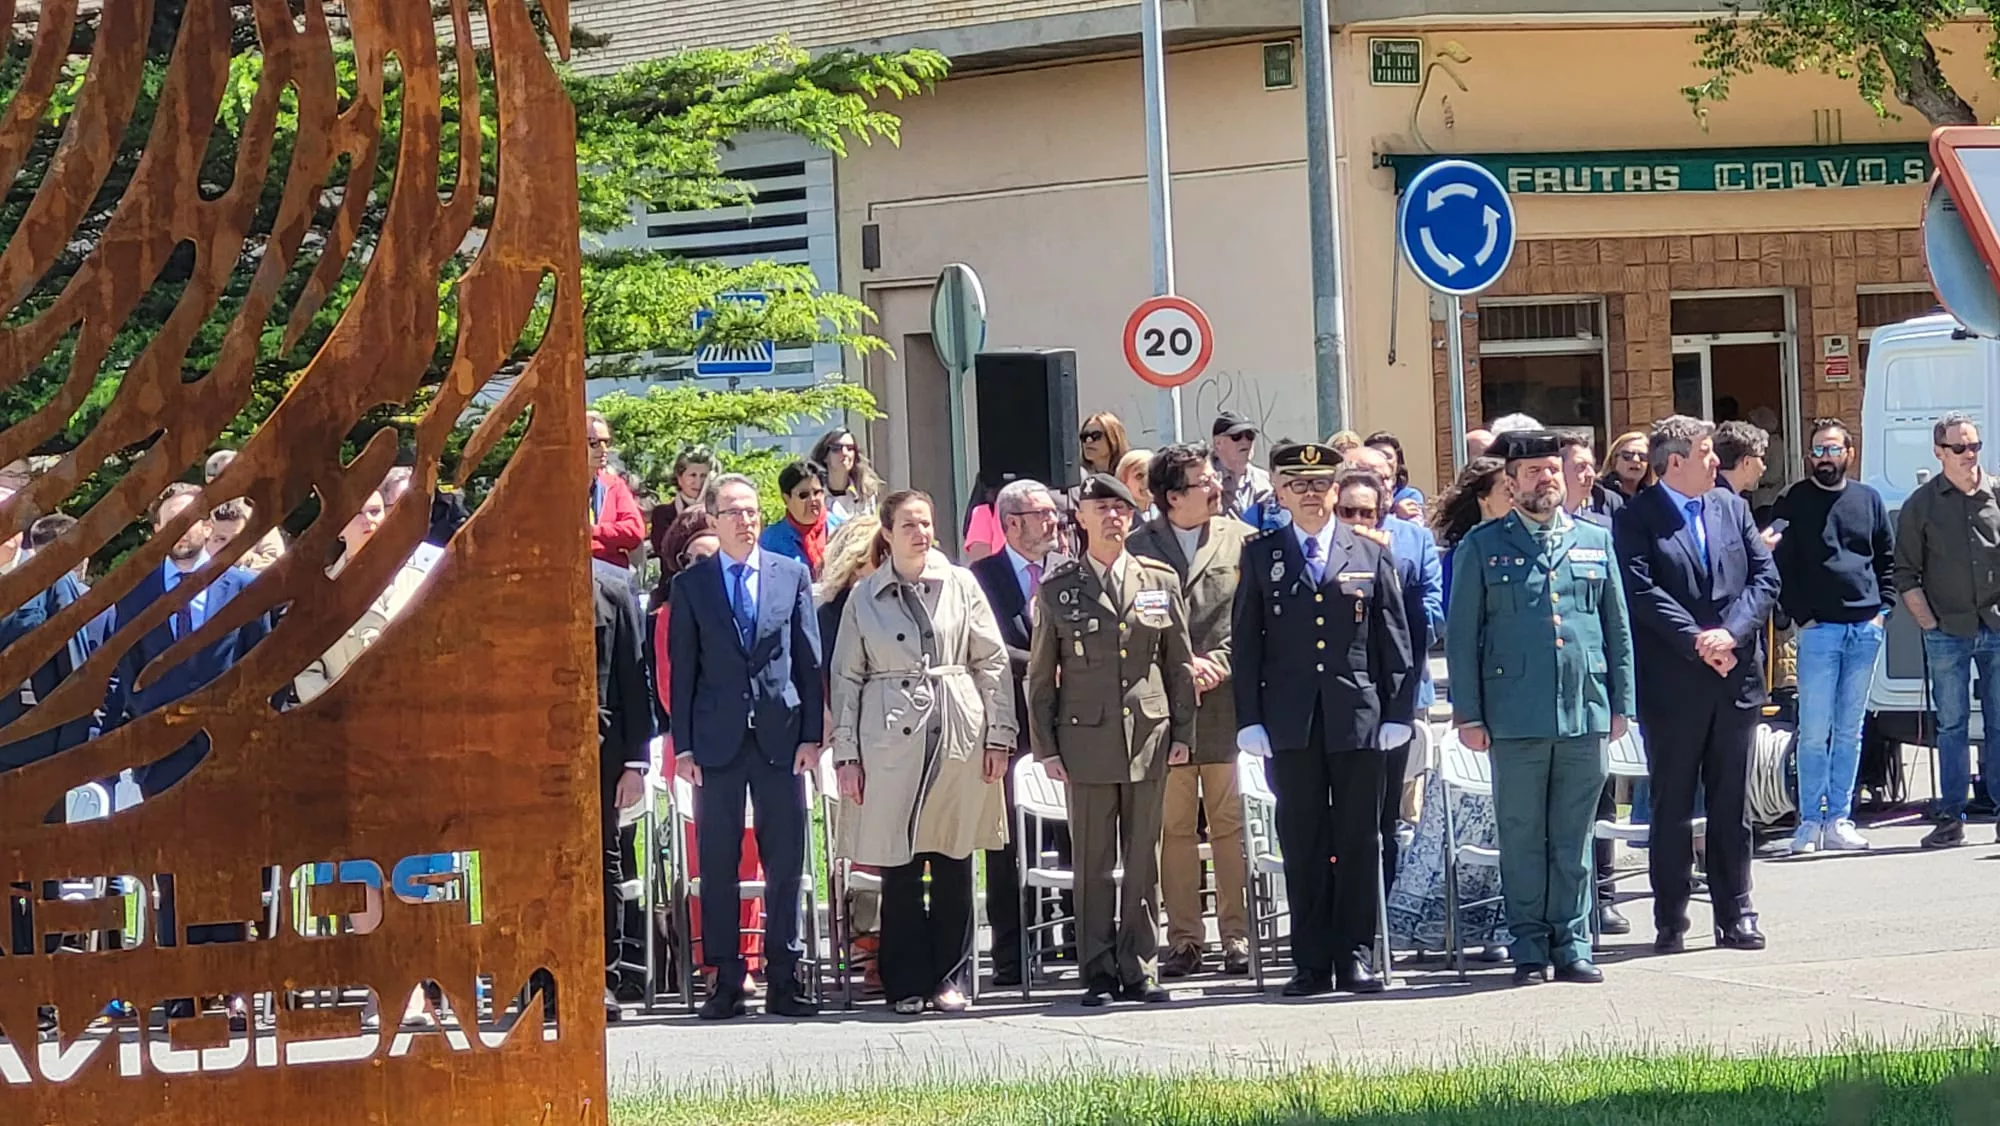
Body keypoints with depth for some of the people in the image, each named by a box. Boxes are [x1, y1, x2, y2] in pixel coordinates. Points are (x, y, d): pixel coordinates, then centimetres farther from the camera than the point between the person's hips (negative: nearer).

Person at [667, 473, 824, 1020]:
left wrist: (811, 733, 0)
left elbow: (809, 660, 7)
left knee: (785, 861, 1)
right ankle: (725, 982, 5)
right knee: (718, 863, 1)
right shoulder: (690, 586, 6)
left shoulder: (791, 576, 8)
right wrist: (683, 745, -2)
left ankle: (783, 981, 6)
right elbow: (681, 669, 4)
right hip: (718, 739, -1)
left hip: (780, 736, 1)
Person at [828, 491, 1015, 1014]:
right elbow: (846, 676, 8)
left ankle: (952, 978, 10)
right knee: (899, 863, -1)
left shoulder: (960, 585, 8)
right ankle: (908, 983, 6)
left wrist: (999, 735, 2)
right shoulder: (865, 597, 7)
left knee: (954, 860, 3)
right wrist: (846, 753, 2)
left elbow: (992, 661, 8)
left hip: (958, 734, 0)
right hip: (891, 739, 0)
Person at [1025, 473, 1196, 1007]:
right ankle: (1098, 974, 5)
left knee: (1143, 861, 4)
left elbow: (1179, 663, 11)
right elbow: (1040, 676, 5)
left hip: (1148, 736, 1)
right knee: (1093, 863, 1)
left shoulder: (1161, 582, 9)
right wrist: (1046, 746, -1)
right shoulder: (1057, 591, 4)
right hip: (1087, 738, -1)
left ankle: (1140, 968, 10)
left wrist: (1182, 732, 5)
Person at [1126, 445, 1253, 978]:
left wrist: (1219, 664, -8)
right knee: (1175, 826, 2)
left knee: (1230, 823, 0)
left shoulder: (1240, 540, 7)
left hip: (1225, 699, 0)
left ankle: (1237, 935, 5)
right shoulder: (1138, 547, 4)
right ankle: (1184, 939, 7)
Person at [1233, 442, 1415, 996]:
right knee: (1302, 843, 2)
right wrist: (1249, 720, -2)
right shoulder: (1261, 556, 8)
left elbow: (1395, 641, 8)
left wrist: (1398, 713, 0)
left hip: (1358, 718, 0)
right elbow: (1245, 643, 5)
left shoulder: (1371, 556, 8)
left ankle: (1354, 955, 7)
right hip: (1291, 722, 0)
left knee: (1358, 842, 2)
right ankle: (1311, 962, 6)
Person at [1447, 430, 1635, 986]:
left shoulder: (1595, 540, 13)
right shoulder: (1483, 546, 5)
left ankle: (1572, 945, 11)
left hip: (1585, 712, 2)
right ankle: (1530, 949, 8)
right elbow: (1461, 636, 4)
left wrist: (1622, 704, 9)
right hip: (1516, 717, -2)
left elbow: (1618, 628, 15)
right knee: (1522, 838, 2)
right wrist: (1467, 713, -2)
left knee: (1574, 838, 5)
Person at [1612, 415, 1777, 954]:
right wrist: (1697, 641, -18)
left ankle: (1735, 915, 14)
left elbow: (1765, 576, 6)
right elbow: (1642, 592, -14)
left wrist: (1732, 632, -9)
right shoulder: (1636, 519, -5)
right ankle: (1671, 921, 8)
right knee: (1672, 807, 3)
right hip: (1672, 683, -4)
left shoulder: (1732, 507, 11)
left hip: (1735, 678, 4)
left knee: (1732, 804, 8)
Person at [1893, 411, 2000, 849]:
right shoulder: (1921, 505, 4)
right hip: (1947, 633, -1)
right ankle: (1951, 817, 4)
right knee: (1952, 725, 2)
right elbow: (1906, 574, 6)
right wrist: (1927, 621, -3)